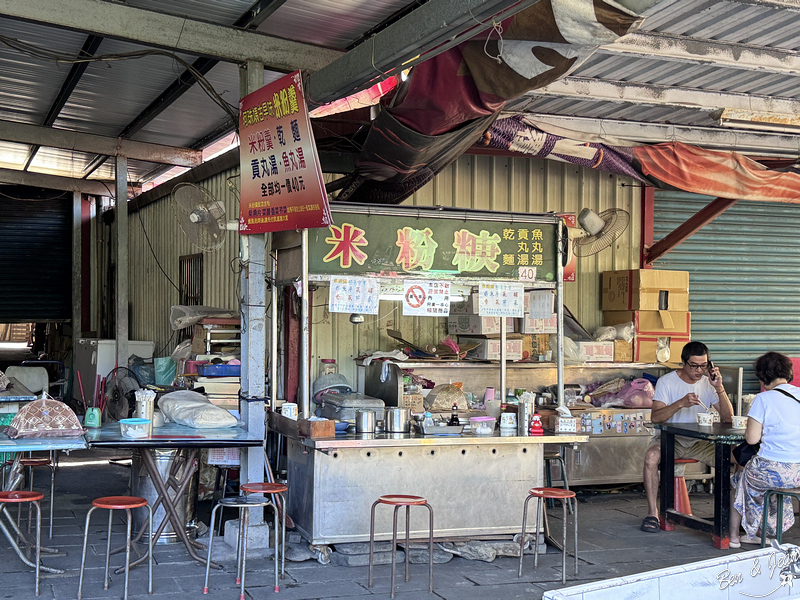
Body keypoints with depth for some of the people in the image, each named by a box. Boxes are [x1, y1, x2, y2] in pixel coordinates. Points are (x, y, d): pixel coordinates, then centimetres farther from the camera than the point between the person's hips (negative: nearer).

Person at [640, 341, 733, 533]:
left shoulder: (708, 383, 4)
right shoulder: (666, 382, -5)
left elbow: (727, 418, -4)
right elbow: (655, 417, -16)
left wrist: (719, 388, -16)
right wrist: (680, 403, -29)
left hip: (699, 441, 3)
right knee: (651, 455, -34)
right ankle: (652, 513, -24)